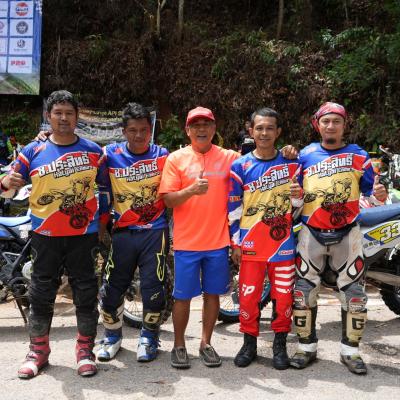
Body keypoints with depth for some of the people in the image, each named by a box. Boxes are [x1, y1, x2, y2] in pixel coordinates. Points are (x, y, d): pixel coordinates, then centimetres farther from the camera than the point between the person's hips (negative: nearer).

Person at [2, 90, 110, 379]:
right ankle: (38, 351, 24)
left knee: (86, 293, 6)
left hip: (84, 234, 0)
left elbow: (105, 188, 10)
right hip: (46, 235, 0)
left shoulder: (93, 151, 3)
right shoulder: (33, 151, 2)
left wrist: (104, 224, 7)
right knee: (41, 293, 8)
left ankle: (85, 350, 21)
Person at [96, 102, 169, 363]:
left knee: (153, 288, 1)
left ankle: (149, 337, 23)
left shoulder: (162, 155, 1)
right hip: (123, 232, 1)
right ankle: (113, 336, 29)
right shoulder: (110, 154, 0)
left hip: (155, 231, -1)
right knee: (112, 288, 6)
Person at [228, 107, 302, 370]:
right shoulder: (240, 166, 1)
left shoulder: (291, 163, 4)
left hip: (283, 243, 1)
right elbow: (234, 208, 3)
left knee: (283, 296, 6)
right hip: (250, 244, 0)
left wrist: (297, 195, -10)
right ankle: (250, 343, 24)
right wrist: (235, 243, 2)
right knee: (248, 296, 5)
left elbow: (298, 204, 13)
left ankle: (280, 344, 23)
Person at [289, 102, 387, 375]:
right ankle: (307, 347, 17)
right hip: (311, 233, 1)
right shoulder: (305, 155, 6)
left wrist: (379, 194, -20)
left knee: (354, 292, 1)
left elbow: (370, 189, 2)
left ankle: (350, 350, 17)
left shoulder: (358, 155, 3)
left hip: (347, 234, 0)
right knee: (304, 291, 2)